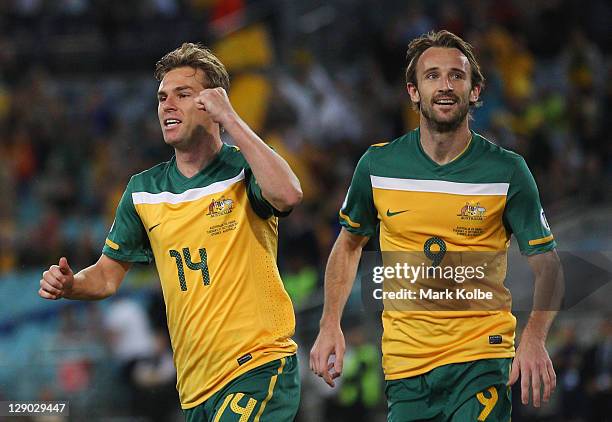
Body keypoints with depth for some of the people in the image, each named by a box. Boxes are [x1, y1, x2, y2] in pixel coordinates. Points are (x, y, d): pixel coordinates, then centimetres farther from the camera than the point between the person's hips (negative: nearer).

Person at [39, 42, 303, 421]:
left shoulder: (245, 170, -4)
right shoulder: (143, 191, 11)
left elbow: (288, 195, -28)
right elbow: (109, 274, 18)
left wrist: (231, 119, -22)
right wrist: (70, 285, -5)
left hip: (259, 366, -5)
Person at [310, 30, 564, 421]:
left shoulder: (507, 171, -4)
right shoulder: (377, 166, 1)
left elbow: (547, 264, -3)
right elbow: (349, 243, 18)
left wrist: (534, 339, -20)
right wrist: (330, 325, 8)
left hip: (480, 358, -3)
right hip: (404, 358, 3)